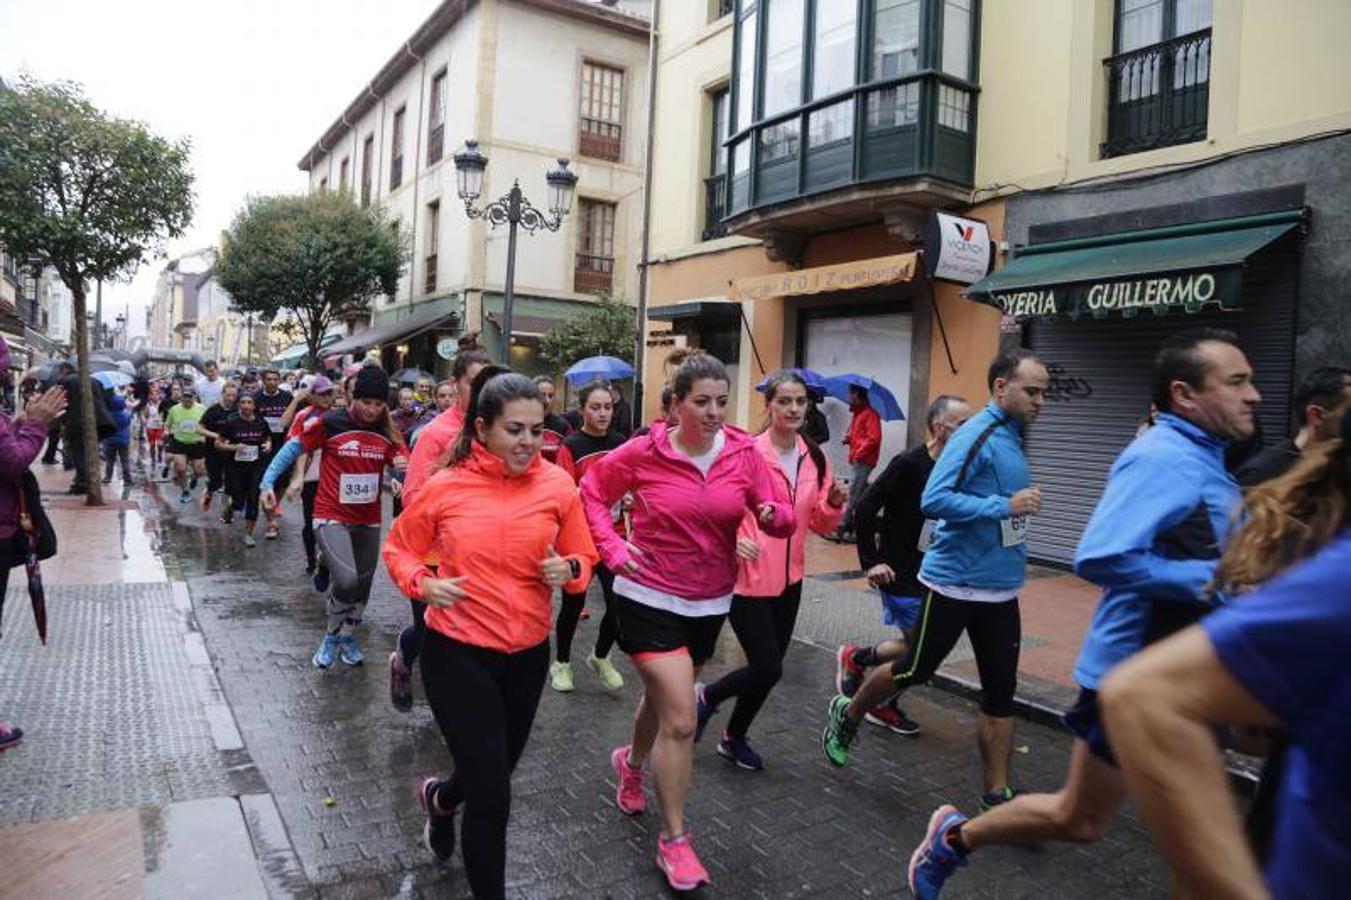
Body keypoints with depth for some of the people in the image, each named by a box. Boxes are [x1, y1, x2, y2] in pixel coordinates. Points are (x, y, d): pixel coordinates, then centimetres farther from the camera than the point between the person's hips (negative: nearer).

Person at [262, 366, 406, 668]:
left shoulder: (388, 431, -1)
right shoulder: (331, 422, -11)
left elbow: (400, 466, 7)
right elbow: (294, 448, -3)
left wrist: (403, 467, -17)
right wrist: (268, 482, -9)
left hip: (369, 521, 4)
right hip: (332, 518, -4)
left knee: (363, 585, 13)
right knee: (347, 580, -21)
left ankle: (347, 636, 39)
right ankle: (331, 634, 7)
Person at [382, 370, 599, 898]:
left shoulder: (557, 484, -8)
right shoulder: (445, 486, -12)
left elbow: (582, 558, 2)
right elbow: (399, 549, 3)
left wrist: (569, 571, -20)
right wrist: (422, 583, -16)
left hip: (528, 653, 4)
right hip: (457, 652, -3)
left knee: (492, 776, 23)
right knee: (493, 796, -4)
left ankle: (440, 799, 59)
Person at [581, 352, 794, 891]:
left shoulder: (743, 453, -7)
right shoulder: (643, 453, -14)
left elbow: (784, 520, -6)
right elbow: (591, 494, 1)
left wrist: (774, 514, -29)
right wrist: (613, 550, -12)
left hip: (710, 603, 4)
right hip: (650, 598, -4)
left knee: (662, 699, 24)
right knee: (681, 720, -10)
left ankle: (631, 764, 56)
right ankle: (674, 840, 10)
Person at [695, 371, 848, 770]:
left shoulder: (815, 459, 4)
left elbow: (820, 524, 10)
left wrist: (835, 503, -10)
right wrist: (731, 540, -27)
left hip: (788, 579, 6)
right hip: (747, 577, -6)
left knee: (768, 668, 14)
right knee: (767, 669, -7)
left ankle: (734, 737, 38)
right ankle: (707, 696, 22)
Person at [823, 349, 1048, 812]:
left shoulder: (1012, 436, 9)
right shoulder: (976, 435, -17)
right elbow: (934, 500, -26)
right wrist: (1005, 506, -27)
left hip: (1001, 589, 8)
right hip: (955, 582, -7)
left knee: (1001, 691, 8)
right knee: (916, 670, 7)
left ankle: (997, 795, 18)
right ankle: (848, 714, 33)